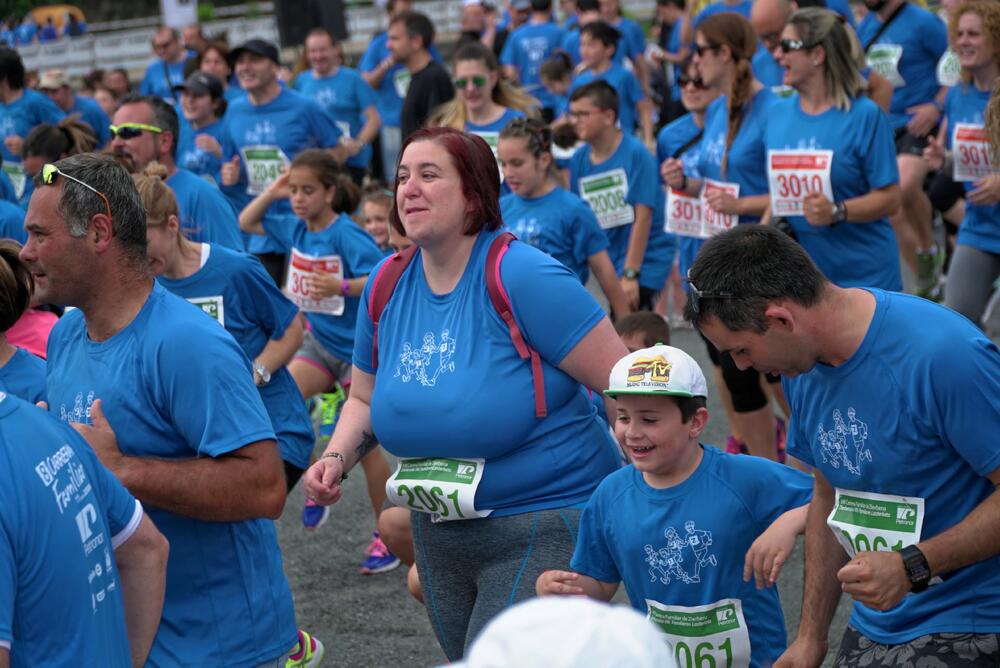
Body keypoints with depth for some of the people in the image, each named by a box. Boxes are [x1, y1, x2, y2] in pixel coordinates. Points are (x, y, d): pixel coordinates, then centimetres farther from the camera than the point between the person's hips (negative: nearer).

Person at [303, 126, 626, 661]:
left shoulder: (523, 277, -17)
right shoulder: (387, 288, 3)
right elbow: (365, 397, 16)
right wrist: (336, 459, -4)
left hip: (544, 530, -7)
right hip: (439, 532, 7)